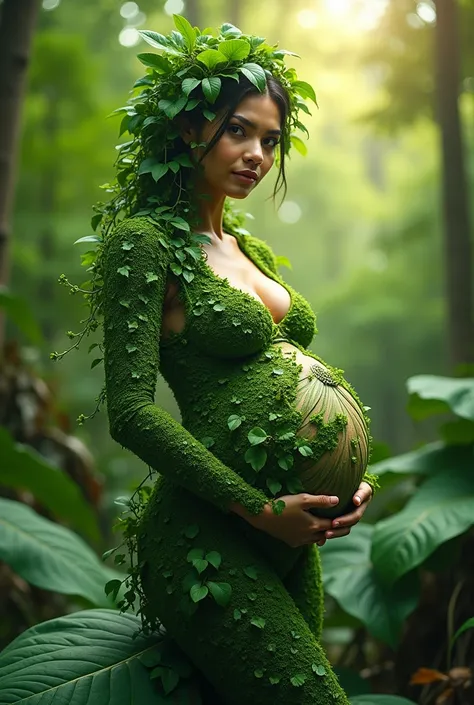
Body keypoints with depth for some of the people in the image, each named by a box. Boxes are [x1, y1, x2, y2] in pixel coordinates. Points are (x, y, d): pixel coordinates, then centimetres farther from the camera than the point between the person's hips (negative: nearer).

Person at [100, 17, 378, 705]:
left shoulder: (252, 249, 15)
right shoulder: (143, 239, -9)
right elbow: (131, 410, -16)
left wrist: (354, 477, 4)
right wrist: (259, 508, -17)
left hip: (292, 537, 8)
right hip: (209, 539, -8)